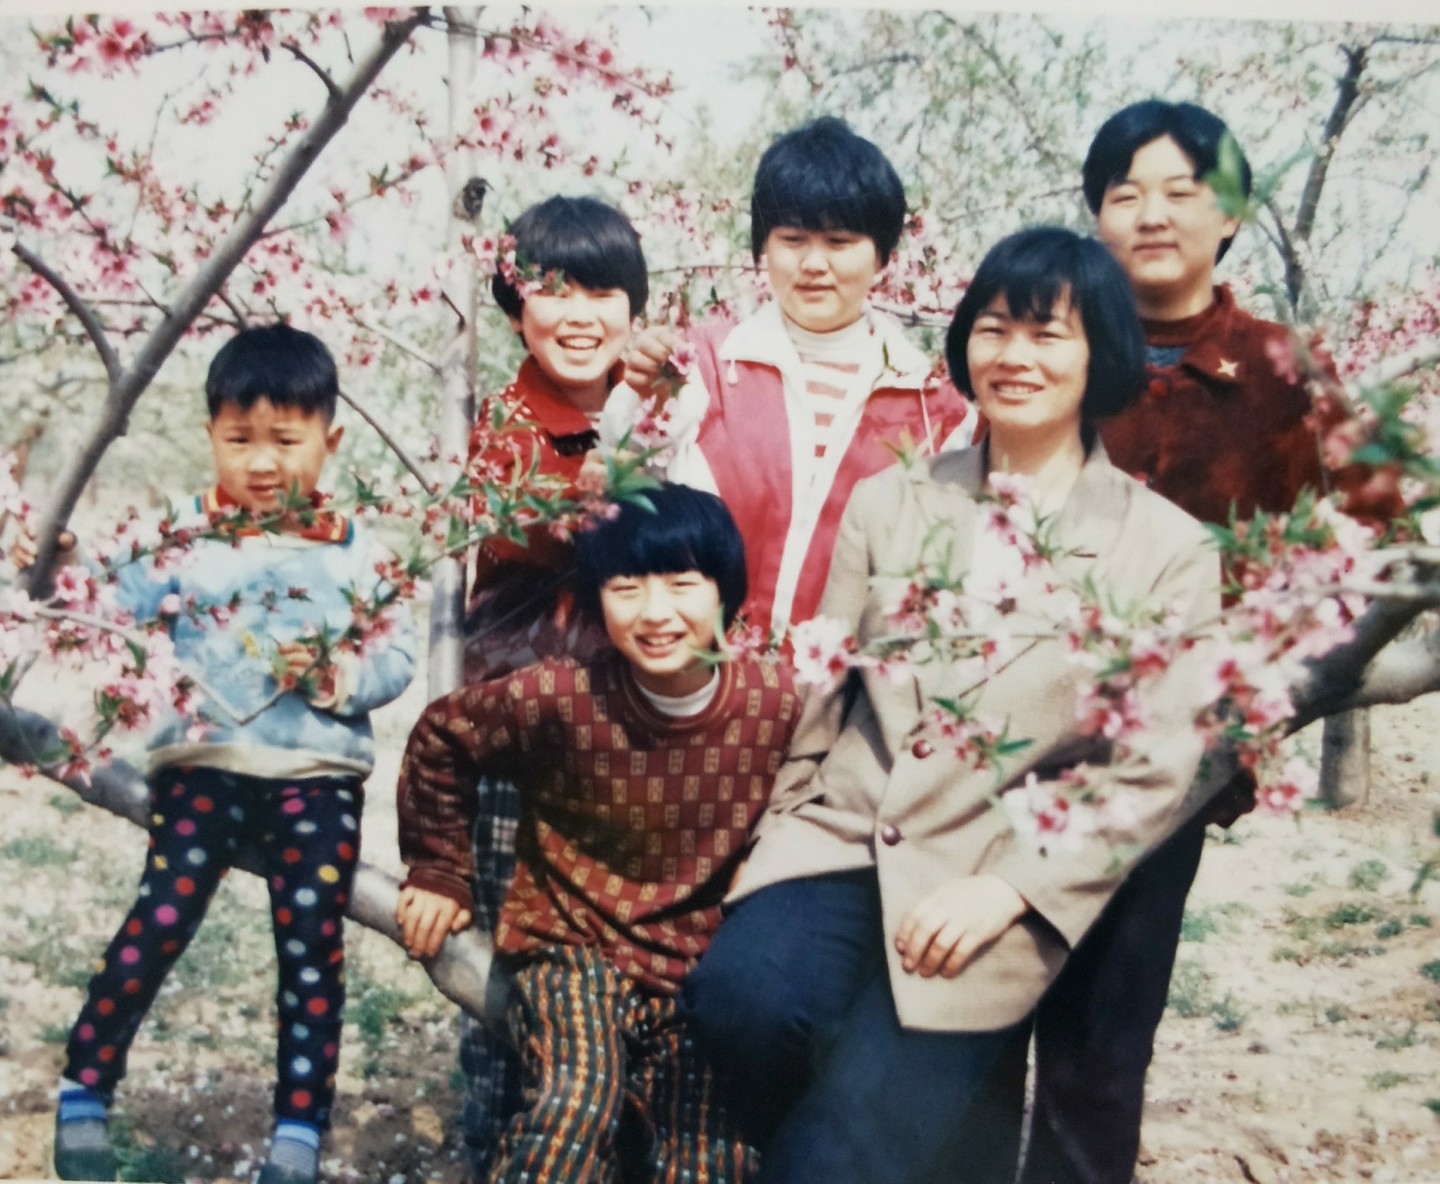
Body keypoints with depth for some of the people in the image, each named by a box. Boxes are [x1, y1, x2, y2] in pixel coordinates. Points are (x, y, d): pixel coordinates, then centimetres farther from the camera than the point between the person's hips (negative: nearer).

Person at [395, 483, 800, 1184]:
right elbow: (441, 738, 1)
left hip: (704, 972, 3)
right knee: (580, 1092, -29)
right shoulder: (561, 699, -16)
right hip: (571, 948, -2)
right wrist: (438, 872, 4)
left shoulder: (779, 705, -13)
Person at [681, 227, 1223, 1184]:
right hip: (842, 837, 3)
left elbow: (1152, 773, -4)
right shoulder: (889, 504, 11)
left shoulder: (1169, 551, 1)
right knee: (741, 996, -28)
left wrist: (1005, 891, -14)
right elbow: (816, 692, 11)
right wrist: (772, 845, 1)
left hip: (1000, 880, -3)